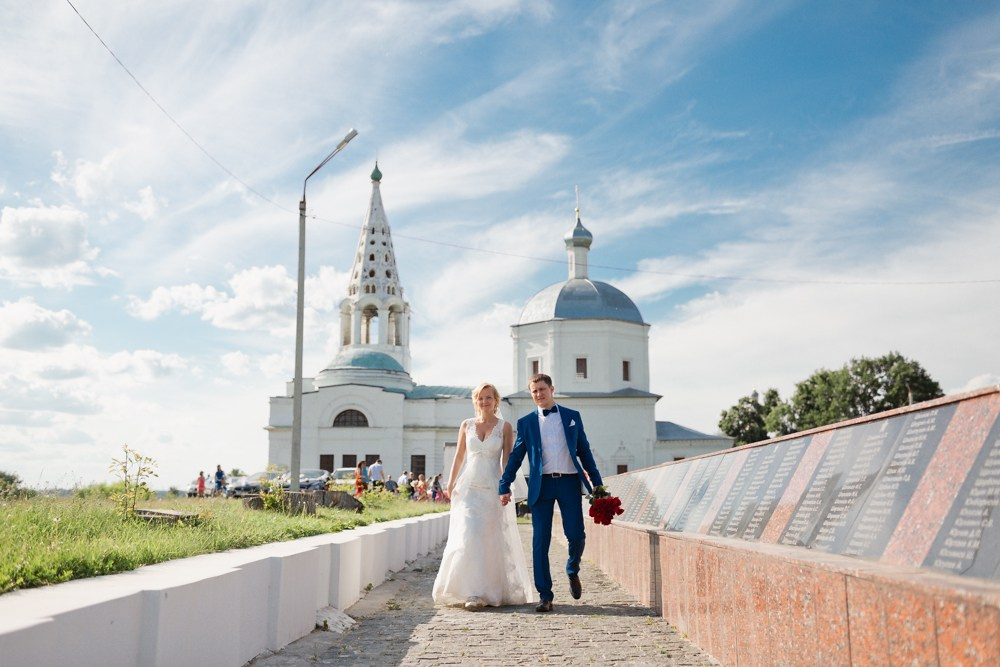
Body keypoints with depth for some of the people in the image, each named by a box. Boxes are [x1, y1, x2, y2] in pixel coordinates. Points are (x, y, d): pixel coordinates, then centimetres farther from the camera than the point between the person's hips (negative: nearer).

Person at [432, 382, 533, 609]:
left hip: (492, 488, -1)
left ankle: (493, 590, 15)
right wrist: (451, 482, 8)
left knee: (492, 539, 3)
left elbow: (507, 459, -2)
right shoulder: (466, 425, 9)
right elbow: (459, 456, 13)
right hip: (468, 487, 1)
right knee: (469, 537, -9)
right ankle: (473, 592, -8)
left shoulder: (504, 427, 3)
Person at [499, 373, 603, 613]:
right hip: (541, 485, 0)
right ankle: (545, 596, 5)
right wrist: (504, 486, 1)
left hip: (569, 482, 0)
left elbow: (584, 451, 12)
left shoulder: (572, 417, 11)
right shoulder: (526, 422, 9)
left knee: (576, 535, -4)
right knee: (540, 541, -2)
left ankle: (573, 571, 28)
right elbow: (516, 456, 9)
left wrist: (597, 483, 7)